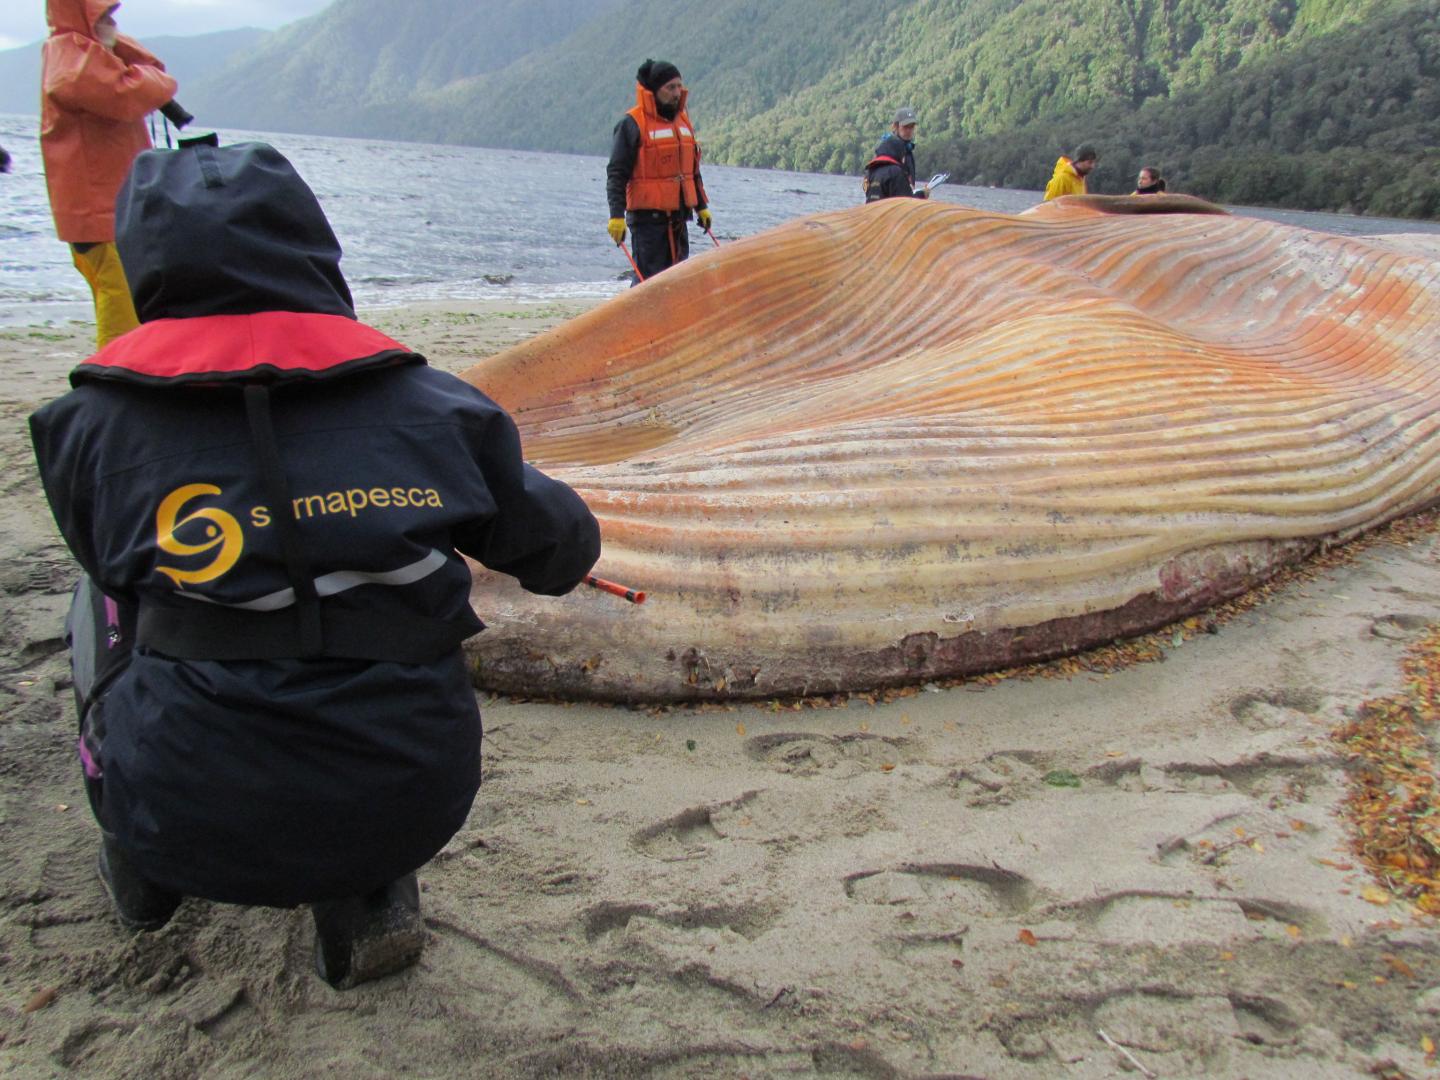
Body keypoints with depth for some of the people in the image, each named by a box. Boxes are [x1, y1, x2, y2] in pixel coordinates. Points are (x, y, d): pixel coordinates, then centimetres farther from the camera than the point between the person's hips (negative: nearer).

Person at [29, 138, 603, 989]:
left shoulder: (92, 426, -5)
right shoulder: (431, 407, -3)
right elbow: (562, 550, 10)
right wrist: (572, 549, 36)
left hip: (186, 825, 0)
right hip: (410, 813, 1)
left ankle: (140, 876, 31)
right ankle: (368, 900, 17)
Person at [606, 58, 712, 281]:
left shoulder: (683, 120, 14)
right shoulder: (632, 124, -9)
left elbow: (693, 170, 24)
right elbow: (616, 174, -11)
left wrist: (701, 206, 23)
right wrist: (616, 215, -18)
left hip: (678, 216, 7)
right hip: (648, 217, -7)